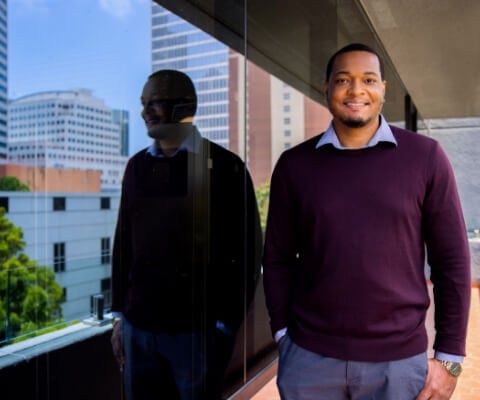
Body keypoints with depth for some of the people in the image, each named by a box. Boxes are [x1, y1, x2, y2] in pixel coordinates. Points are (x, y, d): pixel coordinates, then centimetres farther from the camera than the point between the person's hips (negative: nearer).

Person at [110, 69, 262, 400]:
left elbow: (246, 250, -7)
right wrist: (119, 313, 10)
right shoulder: (137, 166, 9)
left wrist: (226, 324, -8)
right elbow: (124, 242, 12)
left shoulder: (223, 166, -6)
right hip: (138, 327, 4)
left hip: (197, 329, -4)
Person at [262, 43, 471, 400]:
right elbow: (278, 258, 4)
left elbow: (452, 260, -2)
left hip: (399, 360, 0)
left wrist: (449, 358, -2)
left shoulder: (425, 157, -4)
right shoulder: (294, 164, 0)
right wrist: (283, 335, 0)